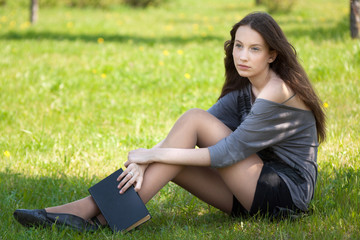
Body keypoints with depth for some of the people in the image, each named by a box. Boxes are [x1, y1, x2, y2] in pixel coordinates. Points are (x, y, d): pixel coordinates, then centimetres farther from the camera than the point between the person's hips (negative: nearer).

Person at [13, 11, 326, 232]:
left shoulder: (277, 92, -19)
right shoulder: (244, 88, 10)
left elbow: (228, 153, -22)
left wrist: (153, 155, -20)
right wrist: (148, 160, -18)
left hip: (288, 192, -8)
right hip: (256, 193, 8)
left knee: (193, 119, -17)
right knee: (170, 159, -7)